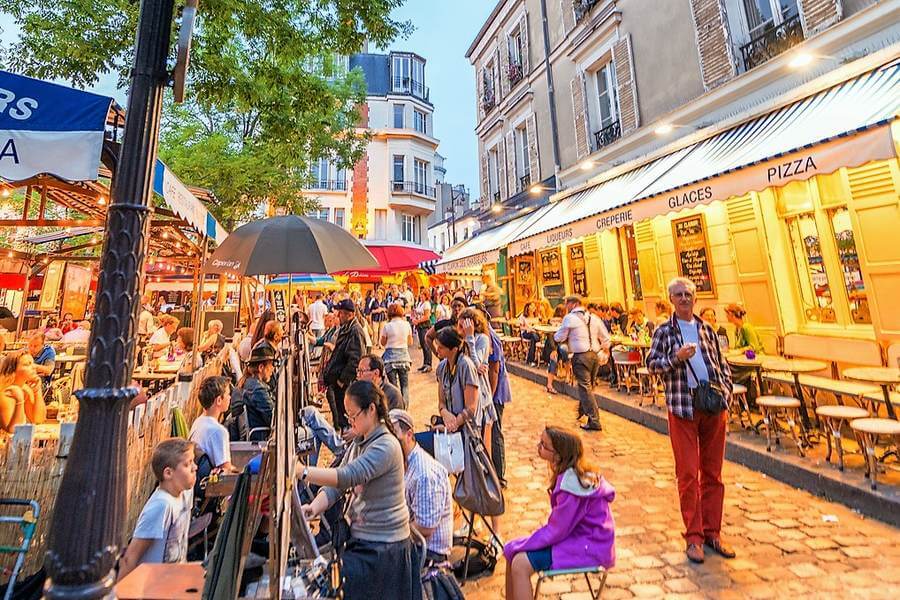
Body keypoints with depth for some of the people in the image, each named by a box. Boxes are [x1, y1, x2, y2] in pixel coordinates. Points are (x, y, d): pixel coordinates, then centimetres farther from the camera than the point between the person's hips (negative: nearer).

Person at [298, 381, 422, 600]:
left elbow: (348, 476, -33)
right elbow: (336, 485, 1)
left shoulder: (386, 446, -22)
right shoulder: (358, 443, 7)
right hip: (360, 538, 7)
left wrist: (301, 471, -37)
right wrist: (314, 507, -16)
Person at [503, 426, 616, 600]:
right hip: (576, 533, 8)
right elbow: (558, 521, 6)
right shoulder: (571, 472, -3)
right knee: (511, 550, 3)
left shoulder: (572, 484, -30)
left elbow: (556, 530, -22)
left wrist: (520, 546, -10)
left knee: (520, 564, -16)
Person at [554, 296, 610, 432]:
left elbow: (559, 338, -3)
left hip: (580, 356, -7)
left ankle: (594, 422, -4)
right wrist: (605, 350, 28)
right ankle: (582, 410, 37)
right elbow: (605, 337, 15)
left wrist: (555, 335, 17)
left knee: (585, 387, -4)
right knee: (587, 386, 20)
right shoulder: (593, 318, 13)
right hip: (595, 355, 7)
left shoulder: (569, 318, -5)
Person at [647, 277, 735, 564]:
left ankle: (712, 532, 26)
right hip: (683, 409, -4)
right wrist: (676, 358, -19)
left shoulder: (707, 329, 11)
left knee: (713, 473, 12)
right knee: (688, 474, 2)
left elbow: (722, 365, 14)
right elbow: (651, 363, -4)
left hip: (714, 408, 4)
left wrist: (726, 394, 2)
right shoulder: (664, 331, 1)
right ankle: (694, 537, 14)